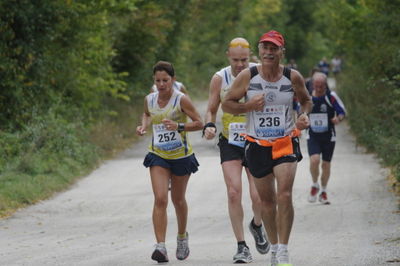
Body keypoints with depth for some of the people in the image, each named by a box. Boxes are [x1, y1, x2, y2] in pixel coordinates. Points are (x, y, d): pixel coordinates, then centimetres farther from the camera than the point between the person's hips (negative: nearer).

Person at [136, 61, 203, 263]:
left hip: (181, 156, -2)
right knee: (160, 199, -15)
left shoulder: (181, 100, -15)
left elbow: (199, 123, -13)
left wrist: (179, 126, -28)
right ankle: (160, 246, -20)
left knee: (178, 200, 15)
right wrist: (144, 126, -1)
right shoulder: (149, 99, -2)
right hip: (158, 156, 2)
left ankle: (182, 237, 41)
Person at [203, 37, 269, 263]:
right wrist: (210, 126, -13)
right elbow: (212, 110, 8)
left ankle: (257, 225, 27)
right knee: (234, 192, -12)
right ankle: (242, 247, -4)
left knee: (258, 196, -8)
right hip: (230, 143, 1)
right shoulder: (219, 79, -2)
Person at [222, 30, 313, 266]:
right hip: (257, 145, 1)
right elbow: (226, 104, 1)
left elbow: (306, 99, 15)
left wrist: (304, 115, -6)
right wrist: (248, 106, -17)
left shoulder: (293, 77, -4)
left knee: (285, 196, -17)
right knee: (267, 200, 9)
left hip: (286, 142, -1)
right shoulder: (247, 77, -6)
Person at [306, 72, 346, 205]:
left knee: (326, 164, 6)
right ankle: (315, 185, 6)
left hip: (328, 136, 0)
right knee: (314, 160, -21)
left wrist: (338, 118, -23)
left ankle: (323, 192, 26)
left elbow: (342, 111, -3)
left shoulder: (331, 96, -8)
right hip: (313, 136, 0)